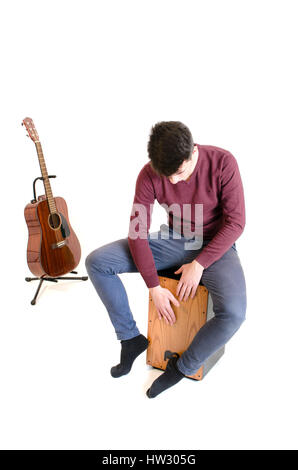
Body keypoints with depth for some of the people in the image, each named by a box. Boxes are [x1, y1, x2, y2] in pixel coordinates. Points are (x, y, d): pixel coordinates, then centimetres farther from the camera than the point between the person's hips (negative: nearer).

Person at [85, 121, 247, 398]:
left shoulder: (222, 163, -19)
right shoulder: (150, 174, -14)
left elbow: (235, 222, -14)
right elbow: (137, 232, -12)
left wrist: (199, 264, -21)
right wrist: (154, 287, -16)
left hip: (215, 247, -2)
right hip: (173, 241, 3)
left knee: (233, 314, -32)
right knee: (96, 262, -11)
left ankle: (182, 367, -2)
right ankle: (131, 339, 4)